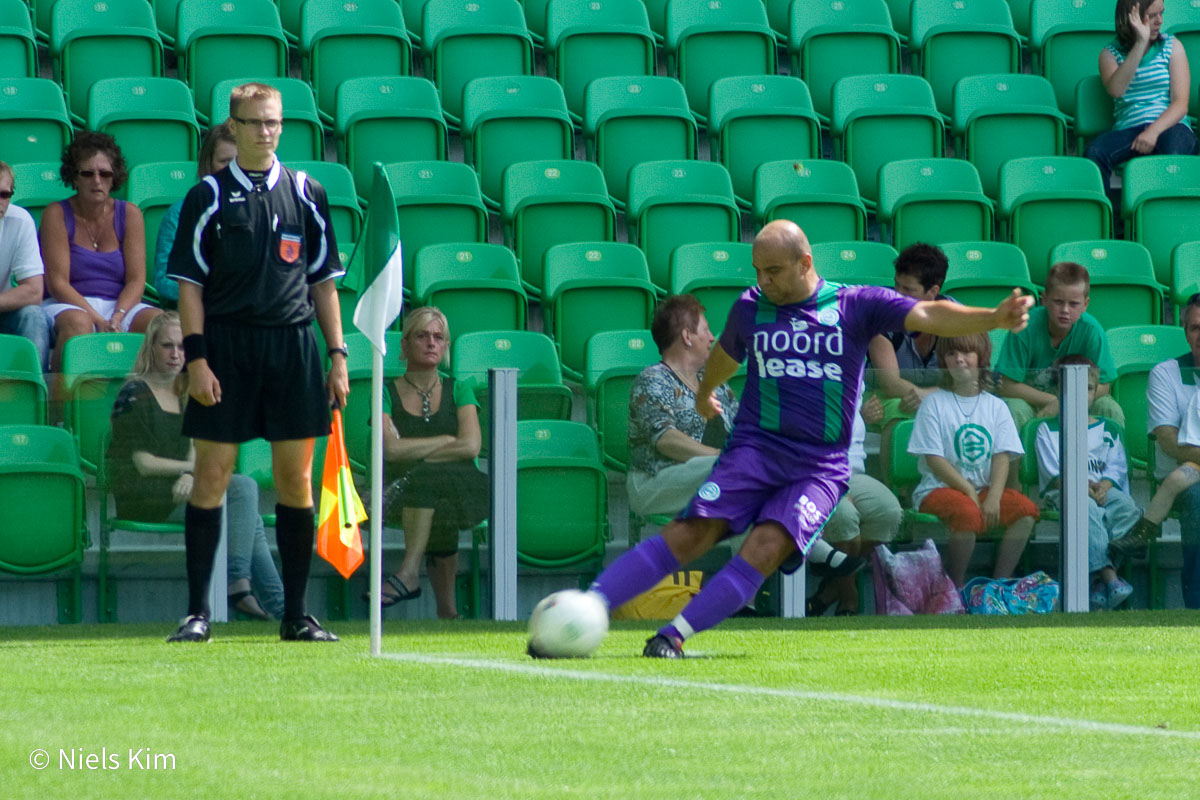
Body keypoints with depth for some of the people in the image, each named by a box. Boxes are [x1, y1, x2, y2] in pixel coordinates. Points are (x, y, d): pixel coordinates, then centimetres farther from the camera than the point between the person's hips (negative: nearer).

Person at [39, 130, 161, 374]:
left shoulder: (129, 215, 8)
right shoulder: (56, 215, -1)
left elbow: (136, 280, 0)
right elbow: (57, 283, -9)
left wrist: (117, 318, -20)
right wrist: (99, 321, -21)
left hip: (120, 305, 3)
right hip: (68, 305, -3)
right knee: (78, 322, -38)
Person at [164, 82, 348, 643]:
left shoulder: (306, 194, 10)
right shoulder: (208, 196, 3)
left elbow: (324, 280, 13)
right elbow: (189, 283, 1)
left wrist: (337, 354, 6)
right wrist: (196, 356, -8)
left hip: (293, 344, 2)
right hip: (226, 345, -2)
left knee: (296, 477, 2)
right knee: (212, 474, -4)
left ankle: (296, 615, 9)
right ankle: (197, 612, 1)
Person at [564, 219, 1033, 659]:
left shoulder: (856, 305, 2)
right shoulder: (751, 307, 10)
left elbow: (928, 317, -8)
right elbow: (725, 354, 32)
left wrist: (994, 318, -23)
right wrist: (704, 394, 51)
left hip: (820, 467, -1)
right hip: (754, 448, 1)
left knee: (768, 546, -25)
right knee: (690, 535, -16)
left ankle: (674, 635, -27)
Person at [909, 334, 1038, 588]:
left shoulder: (996, 406, 12)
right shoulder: (934, 403, 2)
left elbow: (1002, 457, 2)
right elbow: (934, 460, -5)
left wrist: (993, 498, -16)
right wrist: (970, 492, -14)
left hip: (984, 490, 4)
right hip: (939, 489, -4)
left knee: (1026, 510, -23)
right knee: (967, 513, -36)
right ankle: (956, 589, -22)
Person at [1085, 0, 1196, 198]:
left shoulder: (1172, 46, 12)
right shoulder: (1110, 53, 12)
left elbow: (1181, 104, 1)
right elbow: (1116, 90, -12)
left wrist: (1154, 131, -18)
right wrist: (1140, 44, -16)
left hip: (1169, 127, -1)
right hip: (1128, 129, 1)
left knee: (1174, 151, -38)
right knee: (1095, 151, -31)